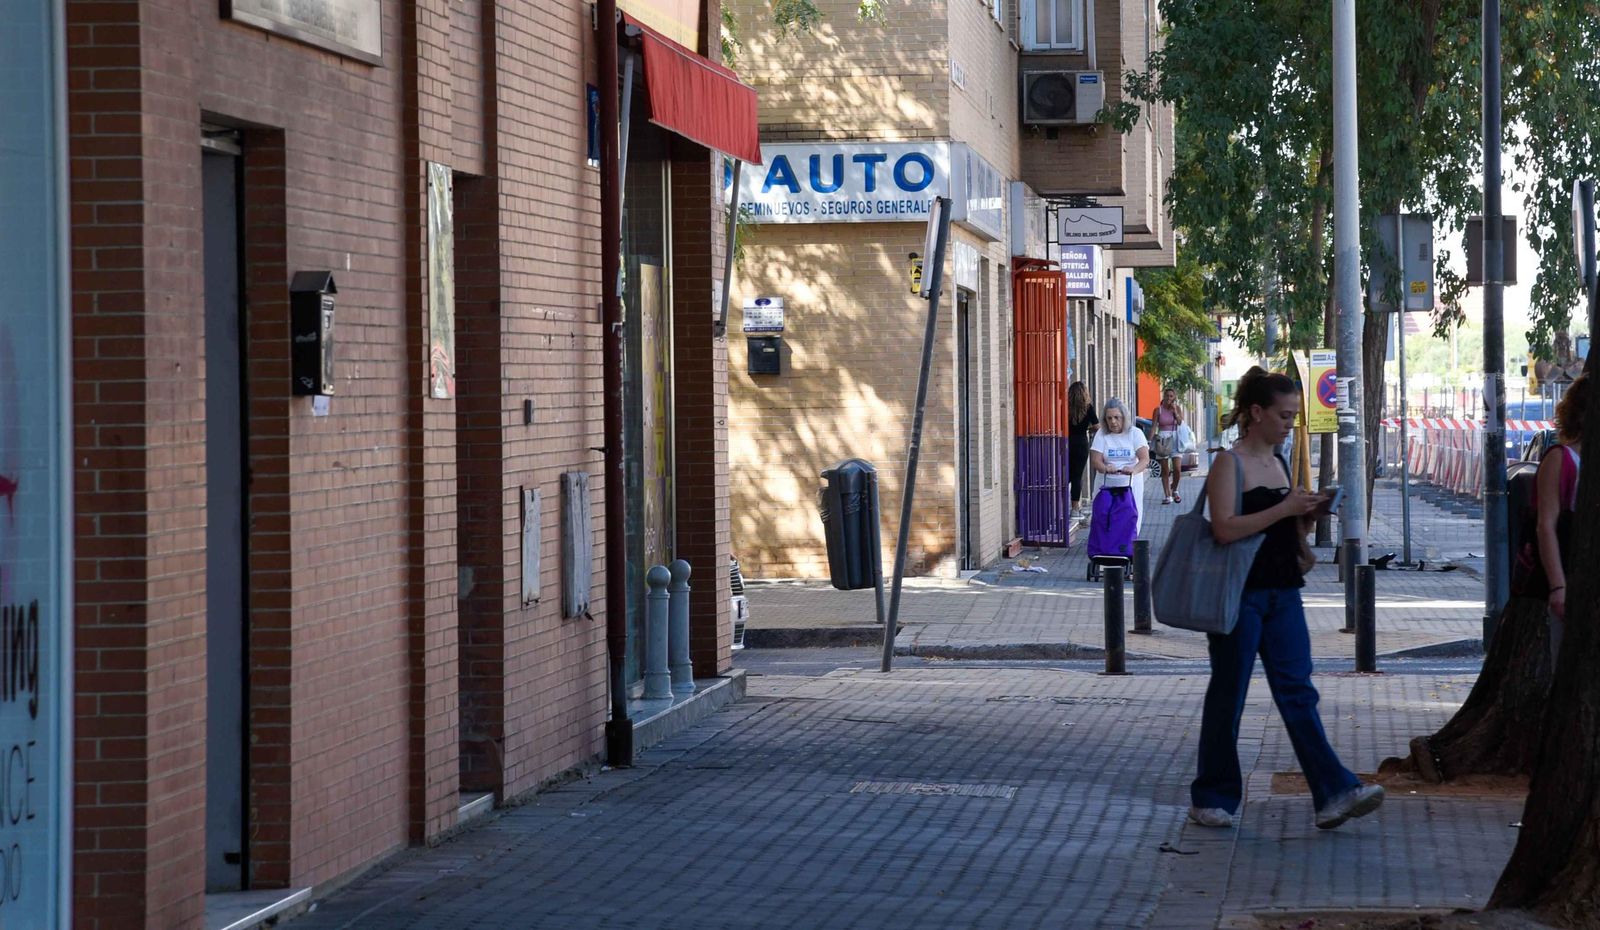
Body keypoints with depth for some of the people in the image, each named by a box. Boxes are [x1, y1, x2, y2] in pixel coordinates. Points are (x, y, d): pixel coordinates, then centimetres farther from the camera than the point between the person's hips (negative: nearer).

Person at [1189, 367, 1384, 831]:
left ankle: (1334, 794, -9)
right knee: (1228, 696, 2)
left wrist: (1307, 516, 2)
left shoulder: (1280, 463, 15)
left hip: (1283, 593, 7)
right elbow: (1224, 529, -21)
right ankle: (1212, 797, 13)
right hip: (1240, 594, -6)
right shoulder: (1229, 464, -8)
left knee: (1298, 693, -1)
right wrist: (1284, 509, -19)